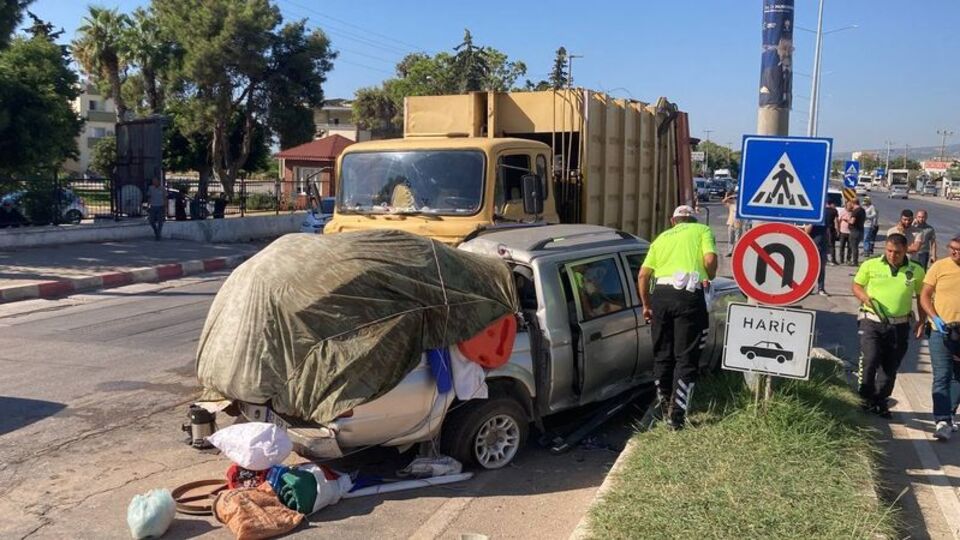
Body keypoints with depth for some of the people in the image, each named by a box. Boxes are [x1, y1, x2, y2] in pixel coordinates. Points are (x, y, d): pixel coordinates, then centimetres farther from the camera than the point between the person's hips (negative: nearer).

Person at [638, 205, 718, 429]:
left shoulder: (662, 237, 23)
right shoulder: (702, 230, 15)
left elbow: (643, 275, 14)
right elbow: (710, 259, -5)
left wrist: (646, 305, 22)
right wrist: (709, 278, 15)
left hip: (660, 294, 4)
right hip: (689, 294, -3)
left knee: (662, 353, 18)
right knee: (686, 357, 3)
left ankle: (663, 401, 31)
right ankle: (676, 414, 1)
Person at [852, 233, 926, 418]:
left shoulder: (916, 271, 2)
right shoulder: (870, 265, -2)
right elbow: (856, 286, 8)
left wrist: (921, 321, 7)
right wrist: (866, 298, -12)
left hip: (899, 326, 2)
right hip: (872, 321, -2)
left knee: (890, 367, 10)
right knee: (870, 359, -15)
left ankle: (880, 400, 28)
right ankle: (866, 397, 5)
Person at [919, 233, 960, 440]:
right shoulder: (940, 266, -4)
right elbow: (924, 296, -1)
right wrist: (935, 318, -14)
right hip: (941, 331, -3)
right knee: (941, 377, -3)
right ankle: (942, 422, -2)